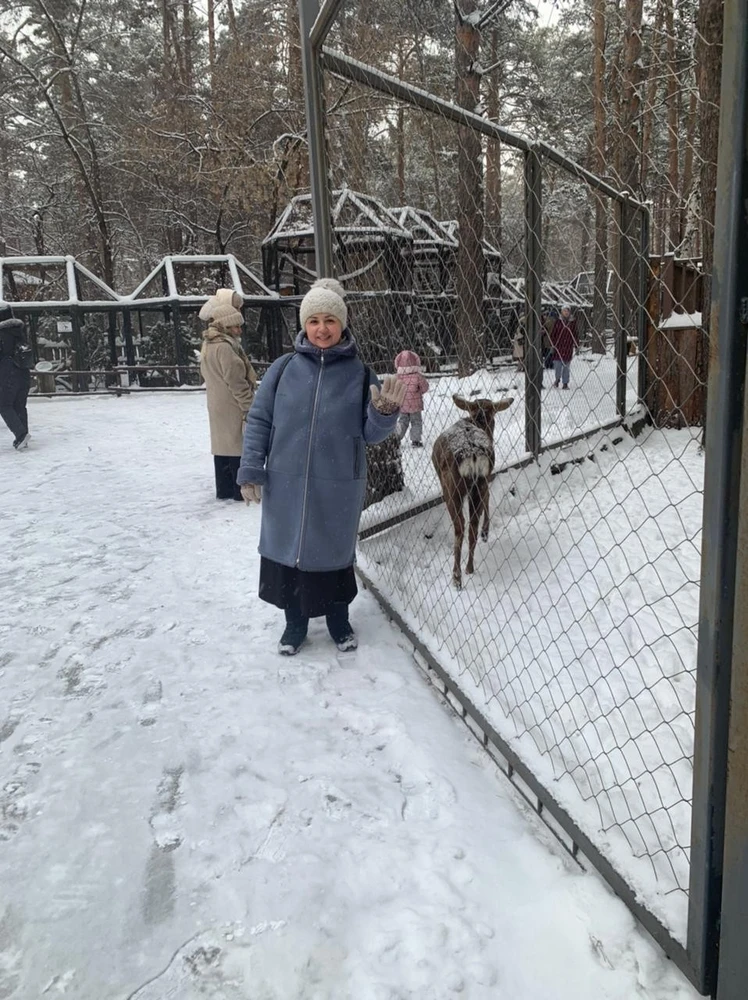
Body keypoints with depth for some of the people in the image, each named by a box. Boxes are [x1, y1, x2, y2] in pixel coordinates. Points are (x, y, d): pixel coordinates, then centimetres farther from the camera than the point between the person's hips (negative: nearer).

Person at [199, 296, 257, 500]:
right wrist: (249, 407, -15)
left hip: (218, 408, 10)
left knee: (223, 445, 13)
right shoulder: (225, 347, -20)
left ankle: (224, 489, 19)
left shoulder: (208, 346, 12)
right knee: (239, 446, -3)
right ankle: (242, 489, 1)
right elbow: (237, 382, -20)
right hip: (233, 409, -10)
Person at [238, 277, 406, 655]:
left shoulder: (359, 373, -4)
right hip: (286, 486, 1)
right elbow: (259, 420, 1)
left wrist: (385, 412, -23)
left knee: (333, 553, 14)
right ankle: (295, 622, 34)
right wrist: (250, 471, -3)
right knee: (288, 551, 12)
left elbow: (371, 434, -2)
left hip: (338, 488, -1)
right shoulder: (284, 368, -4)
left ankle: (338, 621, 37)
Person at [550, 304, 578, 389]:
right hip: (558, 346, -1)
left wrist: (576, 345, 5)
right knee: (557, 364, -5)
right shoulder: (558, 321, 2)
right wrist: (553, 343, -3)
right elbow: (553, 333, 6)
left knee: (566, 366, 4)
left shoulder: (573, 322, 5)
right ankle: (557, 378, 22)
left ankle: (565, 383, 12)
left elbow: (575, 334, 9)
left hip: (568, 347, 1)